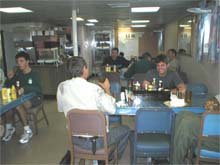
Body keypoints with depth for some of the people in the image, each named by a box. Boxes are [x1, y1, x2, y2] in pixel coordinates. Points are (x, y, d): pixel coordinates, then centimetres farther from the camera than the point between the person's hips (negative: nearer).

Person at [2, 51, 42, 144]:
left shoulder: (34, 74, -12)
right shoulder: (18, 74, 6)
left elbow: (38, 89, -25)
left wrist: (24, 88, -40)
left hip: (35, 97, -6)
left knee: (18, 105, -33)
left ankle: (28, 131, -20)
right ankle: (9, 127, -4)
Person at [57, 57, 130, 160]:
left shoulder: (62, 87, -8)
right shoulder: (94, 89, -23)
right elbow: (111, 110, -13)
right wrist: (107, 89, 0)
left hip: (74, 138, 6)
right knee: (125, 130, 17)